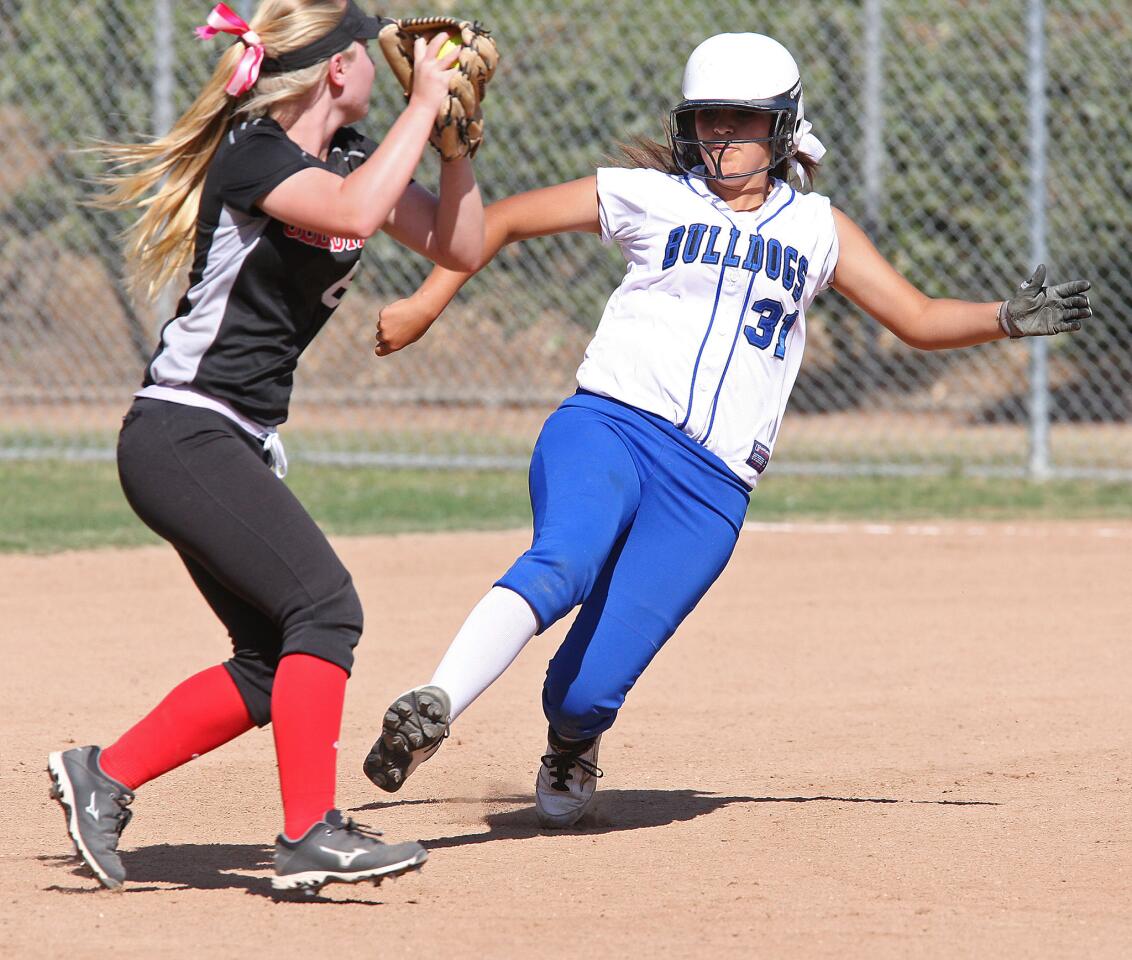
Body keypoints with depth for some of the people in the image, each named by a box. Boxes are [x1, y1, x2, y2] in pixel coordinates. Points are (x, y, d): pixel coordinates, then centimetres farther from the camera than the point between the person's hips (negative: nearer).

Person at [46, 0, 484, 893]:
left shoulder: (350, 154, 12)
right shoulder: (254, 152, -14)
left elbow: (459, 248, 12)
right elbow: (354, 211, -34)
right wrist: (423, 106, -24)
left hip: (238, 448, 10)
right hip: (183, 431, -10)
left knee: (274, 666, 7)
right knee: (325, 605, -20)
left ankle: (103, 777, 17)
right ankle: (310, 836, -23)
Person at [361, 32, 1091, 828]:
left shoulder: (816, 228, 20)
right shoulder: (650, 197, 14)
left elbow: (918, 319, 18)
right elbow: (504, 220, 19)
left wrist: (1006, 319, 1)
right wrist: (426, 305, 10)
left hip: (709, 489, 1)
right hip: (607, 427, -1)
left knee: (589, 688, -11)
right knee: (564, 561, -36)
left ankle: (570, 748, 23)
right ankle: (432, 709, -45)